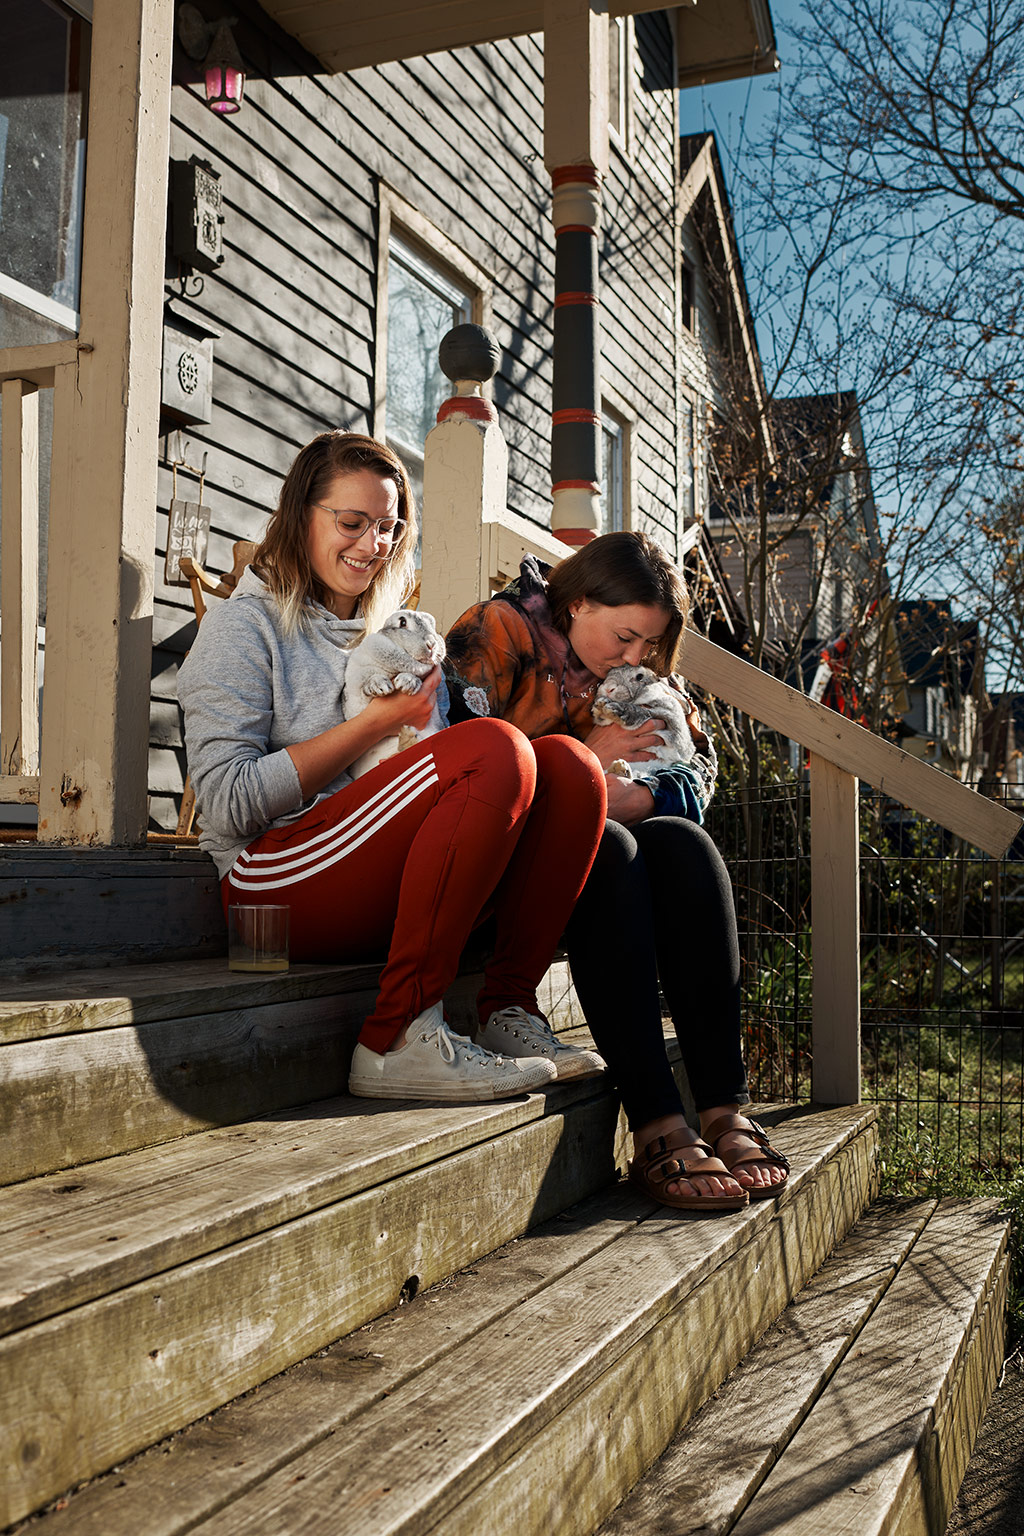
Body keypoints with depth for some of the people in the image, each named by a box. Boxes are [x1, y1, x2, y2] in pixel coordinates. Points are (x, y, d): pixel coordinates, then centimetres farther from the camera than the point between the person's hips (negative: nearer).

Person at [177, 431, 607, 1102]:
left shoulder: (387, 633, 25)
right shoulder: (245, 626, 4)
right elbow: (228, 806, -9)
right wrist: (373, 725, -11)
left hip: (390, 893, 7)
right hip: (278, 882, -6)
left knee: (570, 766, -14)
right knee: (499, 748, -28)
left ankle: (508, 1009, -16)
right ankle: (396, 1039, -27)